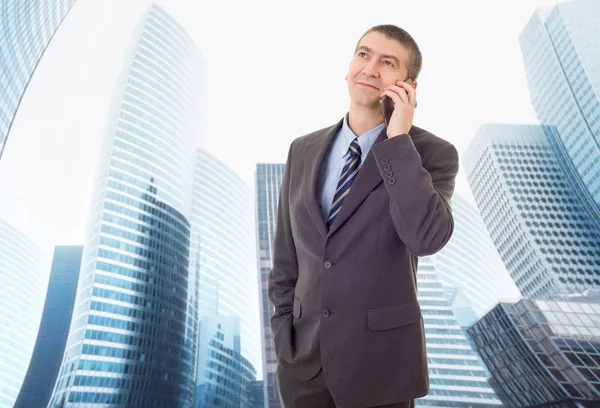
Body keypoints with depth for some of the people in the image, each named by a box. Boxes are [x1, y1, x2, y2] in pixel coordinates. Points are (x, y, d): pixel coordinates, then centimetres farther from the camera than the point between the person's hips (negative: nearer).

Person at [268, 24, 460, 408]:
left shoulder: (432, 154, -8)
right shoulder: (304, 150, 2)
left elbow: (427, 238, -26)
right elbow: (287, 255, 7)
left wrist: (399, 139, -23)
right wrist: (284, 335, 5)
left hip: (380, 359, -3)